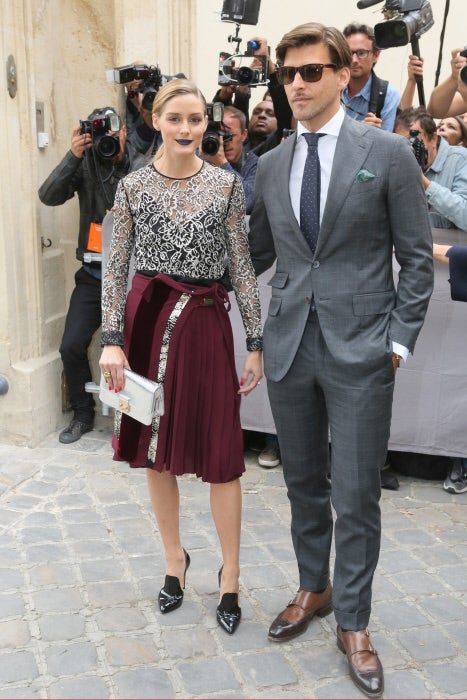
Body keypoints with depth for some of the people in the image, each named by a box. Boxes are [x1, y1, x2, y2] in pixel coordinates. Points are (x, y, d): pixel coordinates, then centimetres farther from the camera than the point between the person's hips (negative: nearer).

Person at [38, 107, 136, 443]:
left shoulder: (137, 163, -5)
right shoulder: (84, 166, 3)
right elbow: (49, 196, -10)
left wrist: (122, 160, -24)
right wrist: (73, 157, -19)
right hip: (93, 275, 3)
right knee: (72, 346, 0)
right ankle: (83, 415, 20)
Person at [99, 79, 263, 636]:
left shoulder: (227, 184, 1)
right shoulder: (133, 186, 3)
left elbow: (242, 266, 1)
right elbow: (116, 268, 2)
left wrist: (255, 343, -2)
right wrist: (112, 340, -6)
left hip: (205, 323, -1)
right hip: (148, 319, 1)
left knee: (220, 453, 0)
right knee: (157, 449, 11)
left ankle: (230, 574, 18)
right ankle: (174, 559, 30)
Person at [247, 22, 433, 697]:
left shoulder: (388, 153, -4)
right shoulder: (271, 164, 9)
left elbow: (417, 257, -2)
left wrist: (399, 339, -7)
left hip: (360, 350, -4)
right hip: (290, 345, 4)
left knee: (356, 495, 2)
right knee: (304, 483, 16)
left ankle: (353, 622, 21)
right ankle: (314, 588, 37)